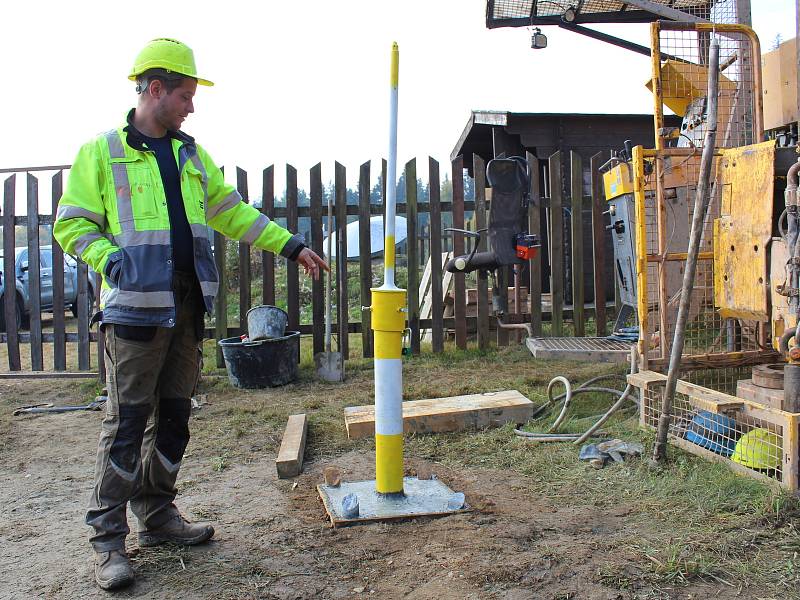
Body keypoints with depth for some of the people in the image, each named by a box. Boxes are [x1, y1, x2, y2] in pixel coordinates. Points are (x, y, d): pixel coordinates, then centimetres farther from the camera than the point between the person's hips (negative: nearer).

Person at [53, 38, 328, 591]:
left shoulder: (192, 155, 17)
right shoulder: (101, 152, 0)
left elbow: (232, 212, 19)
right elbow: (72, 223, -1)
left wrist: (291, 245, 13)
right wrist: (111, 260, -18)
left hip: (188, 309, 6)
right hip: (136, 307, -6)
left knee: (174, 417, 11)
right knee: (127, 421, -2)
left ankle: (157, 516, 26)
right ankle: (108, 539, 9)